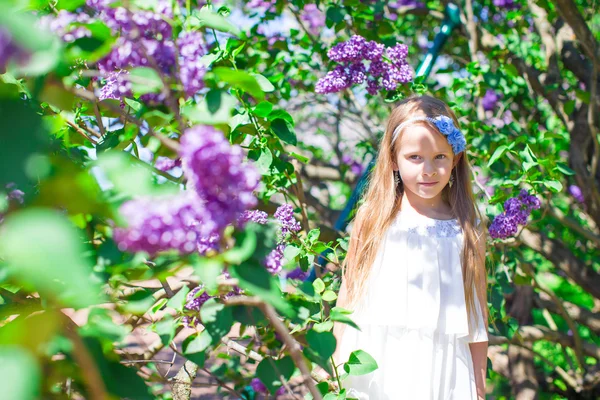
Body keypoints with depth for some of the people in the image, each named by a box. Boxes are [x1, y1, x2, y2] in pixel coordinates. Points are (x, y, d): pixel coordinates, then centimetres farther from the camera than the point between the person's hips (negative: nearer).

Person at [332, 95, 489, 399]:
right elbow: (348, 295, 3)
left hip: (440, 372, 0)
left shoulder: (468, 229, 0)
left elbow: (478, 314, 3)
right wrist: (338, 367, 5)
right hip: (375, 368, 0)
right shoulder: (373, 220, -2)